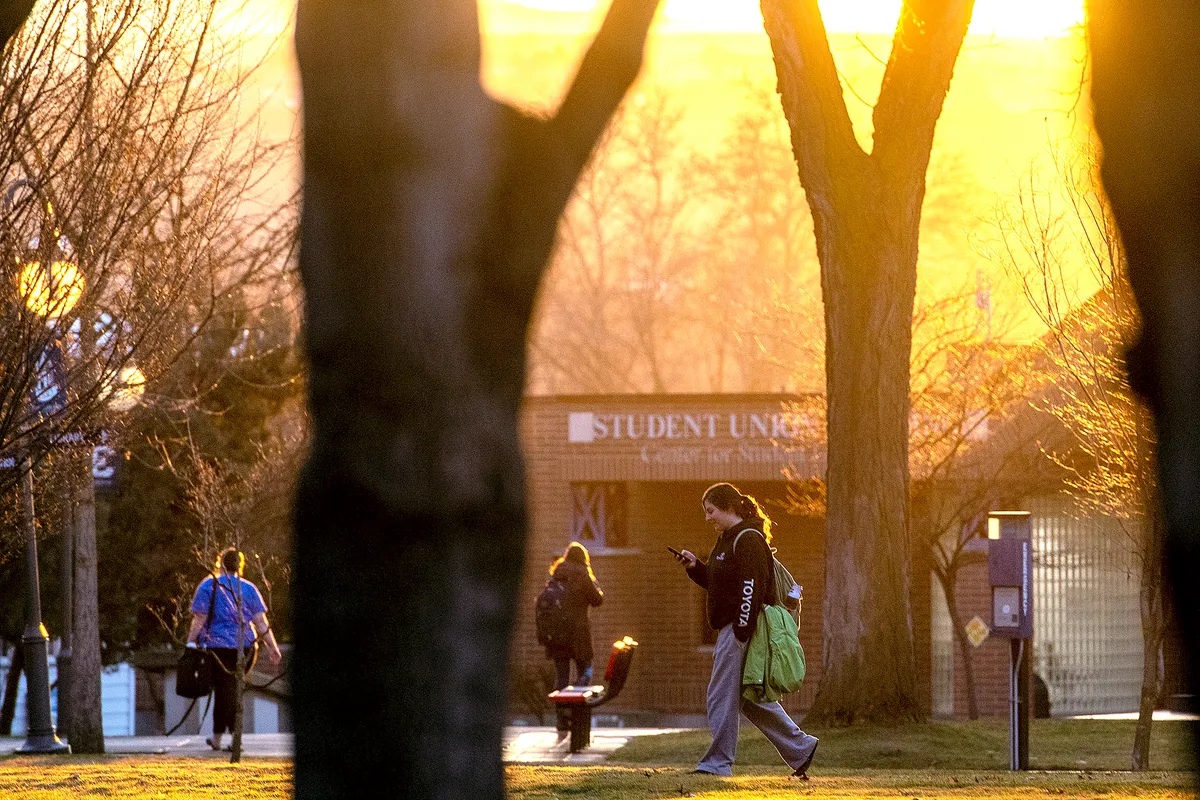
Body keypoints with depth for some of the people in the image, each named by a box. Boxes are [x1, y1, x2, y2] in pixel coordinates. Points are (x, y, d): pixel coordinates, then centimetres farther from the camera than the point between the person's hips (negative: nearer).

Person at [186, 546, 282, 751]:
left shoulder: (208, 586, -1)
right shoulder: (249, 588, 7)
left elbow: (199, 621, -7)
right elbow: (261, 621, 2)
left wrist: (190, 645, -3)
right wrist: (272, 648, 3)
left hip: (218, 646, -3)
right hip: (246, 647, 3)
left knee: (226, 692, 0)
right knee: (228, 691, 15)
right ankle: (216, 737, 17)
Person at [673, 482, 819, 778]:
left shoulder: (748, 540, -13)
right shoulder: (727, 539, 19)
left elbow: (751, 588, -20)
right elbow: (719, 583, 26)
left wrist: (741, 633, -24)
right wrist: (695, 567, 11)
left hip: (741, 629, -11)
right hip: (731, 629, 11)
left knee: (722, 696, -6)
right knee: (751, 699, 12)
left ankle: (718, 762, -1)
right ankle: (800, 749, 15)